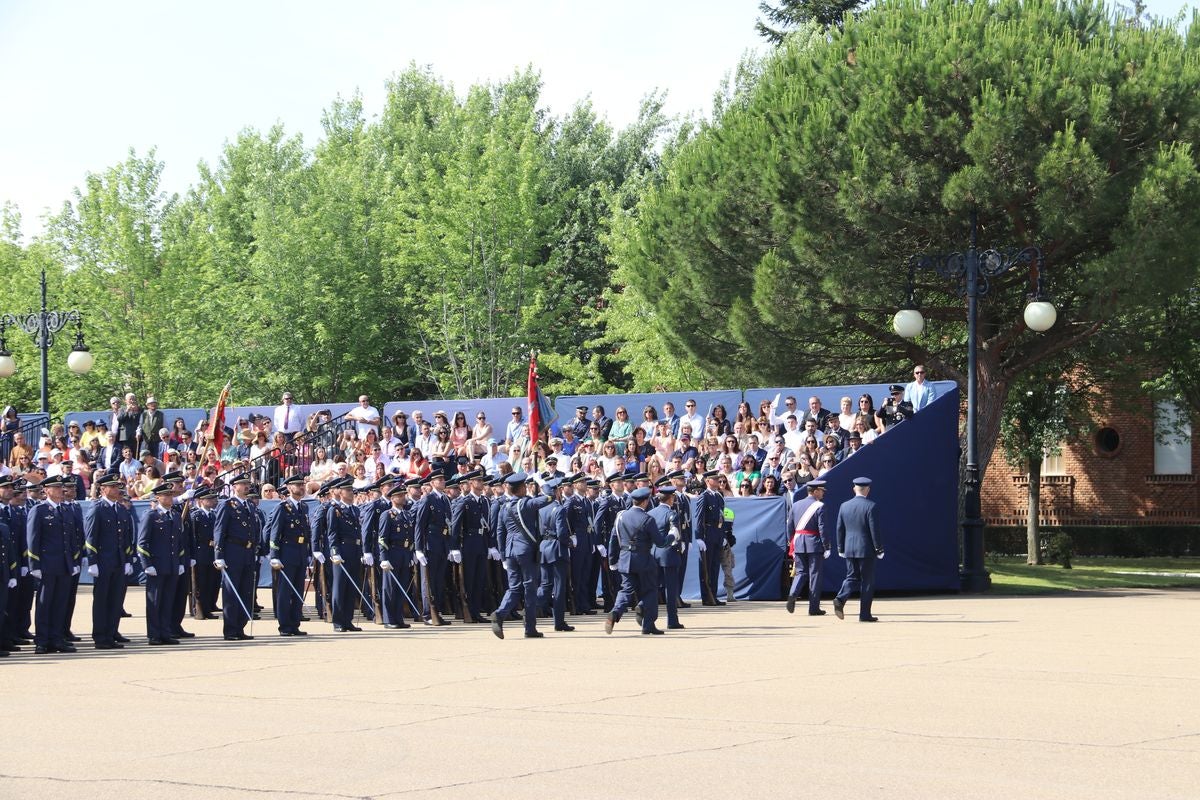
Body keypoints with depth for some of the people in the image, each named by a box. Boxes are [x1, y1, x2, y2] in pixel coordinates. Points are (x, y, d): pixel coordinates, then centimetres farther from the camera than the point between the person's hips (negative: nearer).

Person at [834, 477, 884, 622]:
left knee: (852, 577, 12)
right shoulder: (870, 506, -11)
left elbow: (840, 529, 9)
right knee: (867, 581, 4)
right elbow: (874, 530, -12)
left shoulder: (844, 506, 5)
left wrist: (840, 548, 17)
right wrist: (879, 549, -4)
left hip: (849, 549, 4)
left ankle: (840, 599, -14)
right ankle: (864, 614, 5)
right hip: (866, 549, -4)